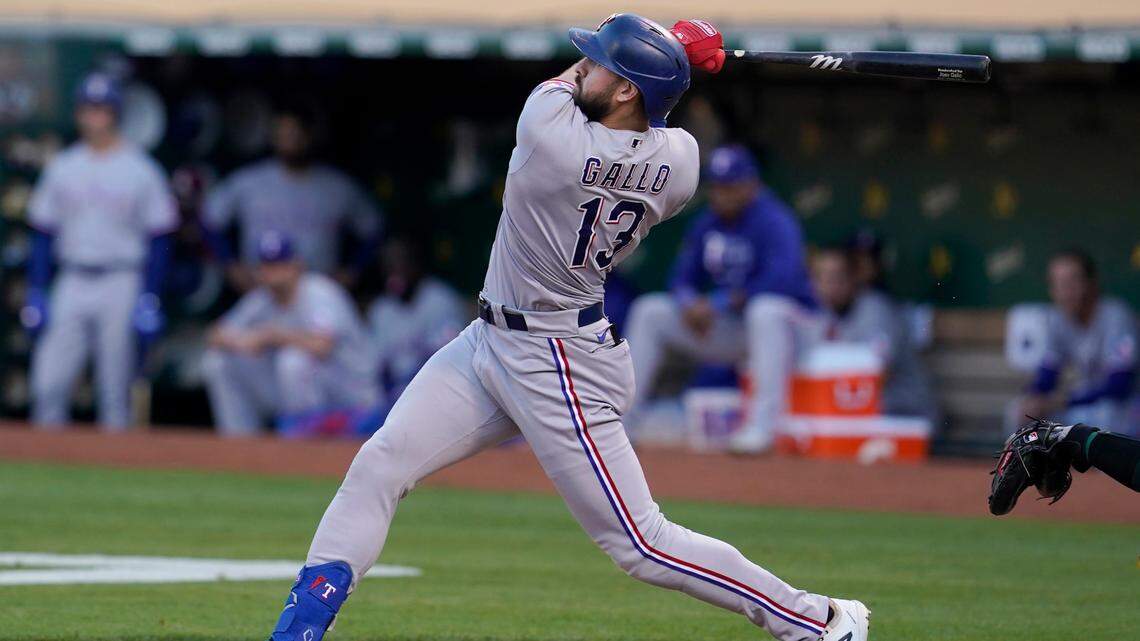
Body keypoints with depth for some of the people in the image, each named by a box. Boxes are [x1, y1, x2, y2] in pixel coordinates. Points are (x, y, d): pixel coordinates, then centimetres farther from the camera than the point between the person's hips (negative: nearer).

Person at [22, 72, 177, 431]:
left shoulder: (141, 170, -1)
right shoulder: (61, 168, 10)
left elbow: (158, 240, -2)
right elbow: (43, 235, 12)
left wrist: (149, 302, -9)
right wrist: (35, 295, 5)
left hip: (121, 283, -3)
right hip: (71, 283, 3)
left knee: (116, 387, -1)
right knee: (48, 382, -6)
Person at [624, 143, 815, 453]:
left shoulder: (774, 221, -18)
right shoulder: (707, 223, 5)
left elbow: (782, 277, -33)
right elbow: (683, 279, 9)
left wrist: (718, 304, -32)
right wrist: (689, 304, -17)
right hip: (727, 328, 8)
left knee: (765, 309, -42)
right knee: (649, 311, 1)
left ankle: (763, 424, -45)